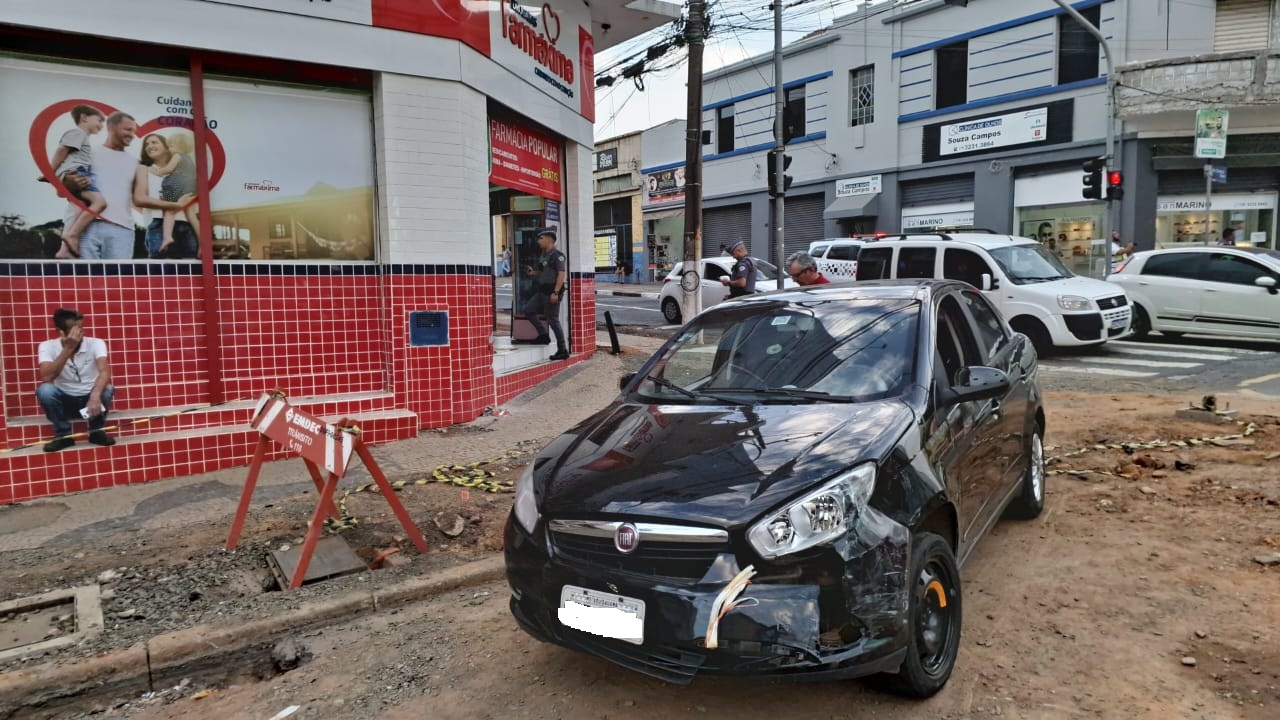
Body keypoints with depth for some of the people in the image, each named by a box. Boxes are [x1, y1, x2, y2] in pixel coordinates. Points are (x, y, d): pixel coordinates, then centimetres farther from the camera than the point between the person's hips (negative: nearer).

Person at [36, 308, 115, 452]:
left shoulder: (95, 343, -14)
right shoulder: (48, 346, -11)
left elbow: (105, 371, -30)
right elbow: (46, 378, -25)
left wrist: (95, 395, -49)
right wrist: (68, 349, -30)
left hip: (90, 398, -1)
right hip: (65, 400, 1)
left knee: (106, 390, -32)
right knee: (45, 390, -29)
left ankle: (96, 432, -7)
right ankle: (63, 434, -10)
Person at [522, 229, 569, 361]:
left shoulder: (557, 255, -12)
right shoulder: (543, 256, 16)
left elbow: (562, 274, -20)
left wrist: (555, 292, -26)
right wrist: (533, 273, 7)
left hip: (552, 292, -9)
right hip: (542, 292, 9)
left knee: (553, 320, -5)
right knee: (527, 310, 7)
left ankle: (562, 351, 4)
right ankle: (543, 335, 14)